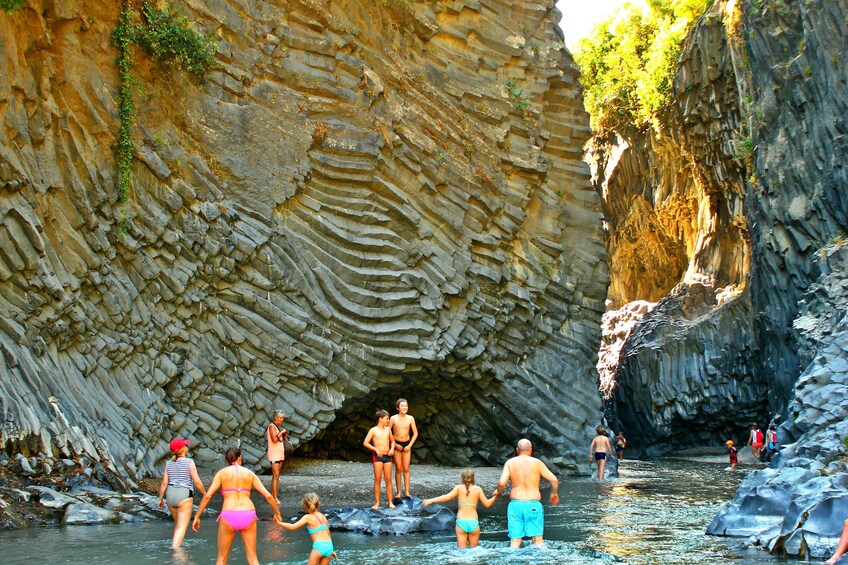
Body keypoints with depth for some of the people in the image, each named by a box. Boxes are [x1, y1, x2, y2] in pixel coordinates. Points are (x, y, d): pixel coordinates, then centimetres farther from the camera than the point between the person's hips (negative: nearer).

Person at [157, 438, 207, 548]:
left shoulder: (169, 463, 4)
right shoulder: (189, 463, -9)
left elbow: (164, 483, 3)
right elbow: (197, 481, -10)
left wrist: (160, 499, 12)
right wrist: (205, 494, 3)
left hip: (170, 496, 6)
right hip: (184, 496, -6)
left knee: (178, 524, 23)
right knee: (182, 527, -4)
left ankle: (176, 545, 26)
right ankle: (174, 549, -16)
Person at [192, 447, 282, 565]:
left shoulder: (222, 473, 8)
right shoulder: (249, 473, 13)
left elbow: (208, 495, -3)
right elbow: (268, 496, 8)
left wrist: (197, 516, 3)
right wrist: (277, 513, 21)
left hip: (229, 516, -1)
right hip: (248, 515, 1)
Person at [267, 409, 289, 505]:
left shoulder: (279, 427, 15)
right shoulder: (272, 426, -10)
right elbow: (274, 439, -21)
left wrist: (284, 436, 4)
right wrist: (282, 432, -13)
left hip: (280, 453, 9)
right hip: (274, 453, -9)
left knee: (276, 476, 8)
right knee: (276, 476, -12)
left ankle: (272, 496, 11)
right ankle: (275, 498, -14)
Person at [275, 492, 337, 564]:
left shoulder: (308, 517, -1)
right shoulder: (323, 516, 15)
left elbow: (293, 527, -7)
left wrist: (279, 523, -1)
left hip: (318, 547, -5)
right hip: (329, 546, 5)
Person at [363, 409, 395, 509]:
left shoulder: (388, 429, 11)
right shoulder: (373, 430, -3)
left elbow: (392, 440, 24)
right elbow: (365, 443, -8)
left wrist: (392, 449, 5)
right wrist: (376, 449, -16)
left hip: (387, 456, 4)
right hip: (377, 456, -4)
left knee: (388, 479, 3)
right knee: (377, 479, -4)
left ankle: (390, 502, 7)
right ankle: (377, 502, 1)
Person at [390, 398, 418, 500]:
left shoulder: (410, 418, -3)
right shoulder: (393, 418, -9)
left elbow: (415, 433, 3)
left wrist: (410, 445, -5)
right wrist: (395, 445, -9)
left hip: (407, 444, 1)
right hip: (396, 445, -1)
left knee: (406, 469, -1)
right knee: (398, 469, 2)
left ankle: (407, 492, -1)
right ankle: (399, 492, 8)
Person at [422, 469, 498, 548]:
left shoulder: (459, 488, 2)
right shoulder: (478, 489, 4)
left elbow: (447, 497, -8)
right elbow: (487, 504, 7)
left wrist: (431, 500, -2)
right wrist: (495, 496, 23)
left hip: (461, 522, -1)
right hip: (474, 523, 1)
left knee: (461, 550, 2)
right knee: (473, 550, 12)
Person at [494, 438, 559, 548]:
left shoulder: (510, 463, 3)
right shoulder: (536, 462, 1)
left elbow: (502, 482, -9)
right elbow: (554, 480, -1)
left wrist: (498, 492, 12)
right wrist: (554, 493, 17)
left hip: (515, 504, 1)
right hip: (533, 505, -1)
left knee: (515, 541, 5)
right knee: (538, 540, 3)